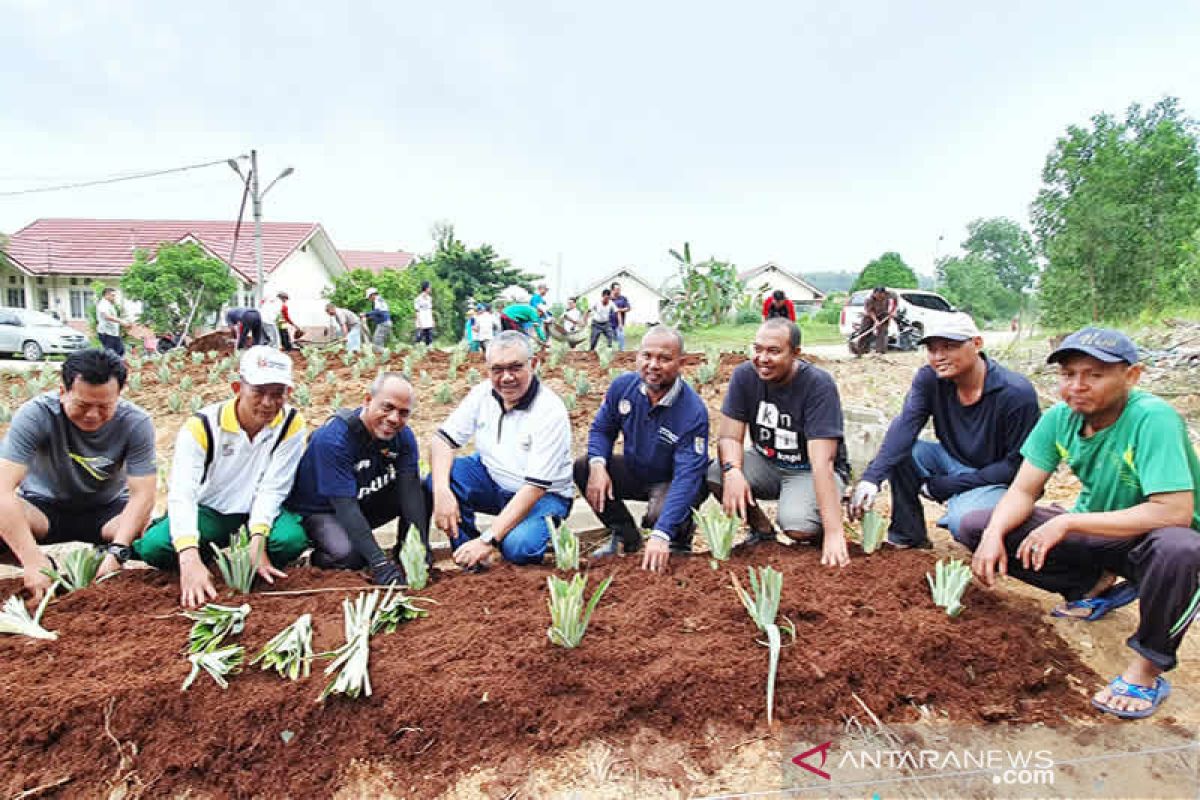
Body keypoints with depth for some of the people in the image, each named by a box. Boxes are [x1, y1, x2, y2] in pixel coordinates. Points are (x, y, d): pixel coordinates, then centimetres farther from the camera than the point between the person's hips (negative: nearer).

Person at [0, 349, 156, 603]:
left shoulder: (136, 423, -22)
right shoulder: (35, 415, -25)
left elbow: (142, 494, -23)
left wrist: (116, 552, -39)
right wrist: (32, 561, -42)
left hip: (107, 510, 1)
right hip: (43, 507, 0)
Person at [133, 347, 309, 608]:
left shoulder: (292, 424, -19)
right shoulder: (202, 425, -22)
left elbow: (272, 488, -20)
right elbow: (182, 494, -32)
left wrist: (257, 541, -35)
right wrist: (190, 560, -46)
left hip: (258, 511, 0)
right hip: (207, 510, 0)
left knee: (292, 539, -31)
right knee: (154, 547, -26)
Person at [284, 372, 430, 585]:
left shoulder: (404, 436, -12)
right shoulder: (333, 438, -30)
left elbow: (410, 489, -21)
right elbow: (345, 505, -35)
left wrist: (421, 545, -34)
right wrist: (378, 561, -42)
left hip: (367, 504, 5)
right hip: (320, 510, -5)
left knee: (422, 490, -15)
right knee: (351, 554, -33)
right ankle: (320, 557, 1)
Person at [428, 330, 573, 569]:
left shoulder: (551, 413, -26)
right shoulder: (483, 393, -9)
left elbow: (535, 487, -29)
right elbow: (443, 439, -8)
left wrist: (488, 539, -33)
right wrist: (441, 491, -28)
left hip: (543, 495, -5)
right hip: (491, 480, 6)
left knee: (518, 547, -34)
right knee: (438, 476, -20)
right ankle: (468, 555, -4)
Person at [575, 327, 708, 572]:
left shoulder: (693, 412, -31)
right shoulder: (623, 386, -14)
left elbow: (687, 476, -36)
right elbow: (601, 428, 1)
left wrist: (660, 535, -44)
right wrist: (598, 466, -22)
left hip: (672, 481, -5)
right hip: (635, 471, 5)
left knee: (661, 514, -36)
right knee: (582, 468, -14)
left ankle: (681, 540, 7)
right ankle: (627, 536, 7)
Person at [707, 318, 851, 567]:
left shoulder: (818, 385, -24)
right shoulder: (744, 375, -11)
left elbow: (822, 461, -30)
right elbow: (730, 436, -12)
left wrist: (834, 532, -36)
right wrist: (732, 471, -36)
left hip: (808, 470, -4)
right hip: (766, 462, 4)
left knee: (797, 527, -33)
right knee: (712, 474, -24)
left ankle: (825, 537, 7)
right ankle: (763, 530, 4)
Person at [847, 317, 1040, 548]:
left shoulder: (1017, 393, -22)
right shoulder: (929, 378, -9)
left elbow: (1017, 464, -18)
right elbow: (904, 426, -24)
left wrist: (944, 486, -21)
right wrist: (871, 478, -40)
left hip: (998, 479, -5)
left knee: (964, 522, -34)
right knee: (898, 451, -19)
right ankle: (908, 536, -4)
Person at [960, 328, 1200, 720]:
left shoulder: (1152, 418, -27)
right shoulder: (1060, 418, -10)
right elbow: (1023, 491, -7)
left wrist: (1069, 522, -32)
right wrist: (994, 533, -27)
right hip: (1097, 536, 6)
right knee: (977, 527, -7)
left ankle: (1148, 667, -15)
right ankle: (1098, 587, 9)